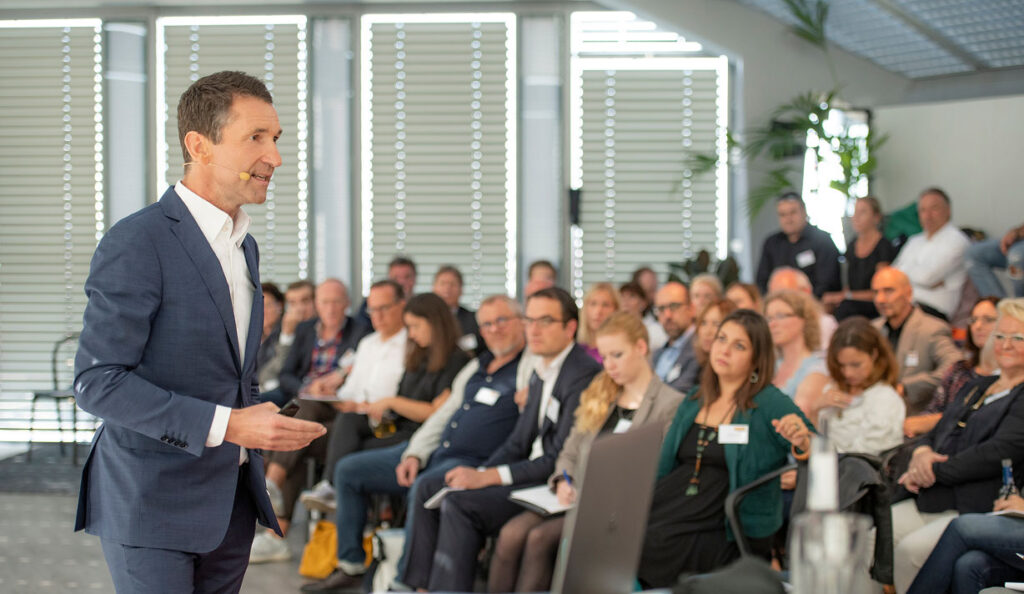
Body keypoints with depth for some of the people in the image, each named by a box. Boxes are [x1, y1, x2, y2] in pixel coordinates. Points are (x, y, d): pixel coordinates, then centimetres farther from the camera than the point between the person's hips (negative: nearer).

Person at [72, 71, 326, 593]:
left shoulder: (243, 245, 14)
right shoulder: (137, 242, -14)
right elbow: (97, 382, -19)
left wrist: (271, 421, 5)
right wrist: (226, 425, -25)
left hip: (231, 505, 8)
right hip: (152, 505, -8)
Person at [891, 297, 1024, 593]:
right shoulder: (976, 388, 26)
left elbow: (1000, 452, -14)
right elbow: (936, 433, 26)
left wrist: (934, 472, -10)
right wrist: (921, 454, 0)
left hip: (977, 510, -8)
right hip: (931, 502, 8)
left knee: (912, 548, -32)